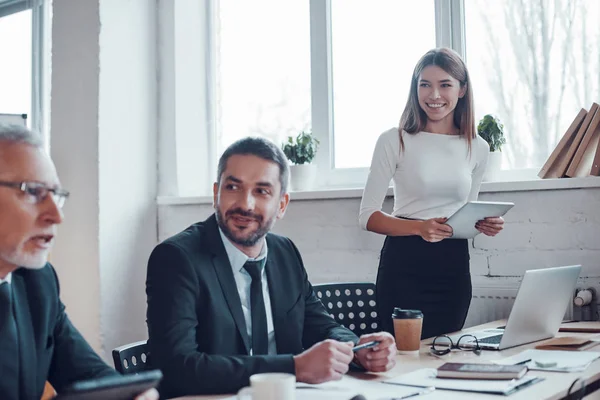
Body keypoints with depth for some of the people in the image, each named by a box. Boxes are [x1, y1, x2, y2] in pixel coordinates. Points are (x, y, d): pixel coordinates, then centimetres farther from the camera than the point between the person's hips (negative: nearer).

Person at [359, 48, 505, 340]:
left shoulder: (477, 148, 8)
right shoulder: (395, 141, -4)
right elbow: (367, 216, -7)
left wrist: (484, 224, -1)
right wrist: (419, 227, -21)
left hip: (454, 265, 4)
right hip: (404, 263, -4)